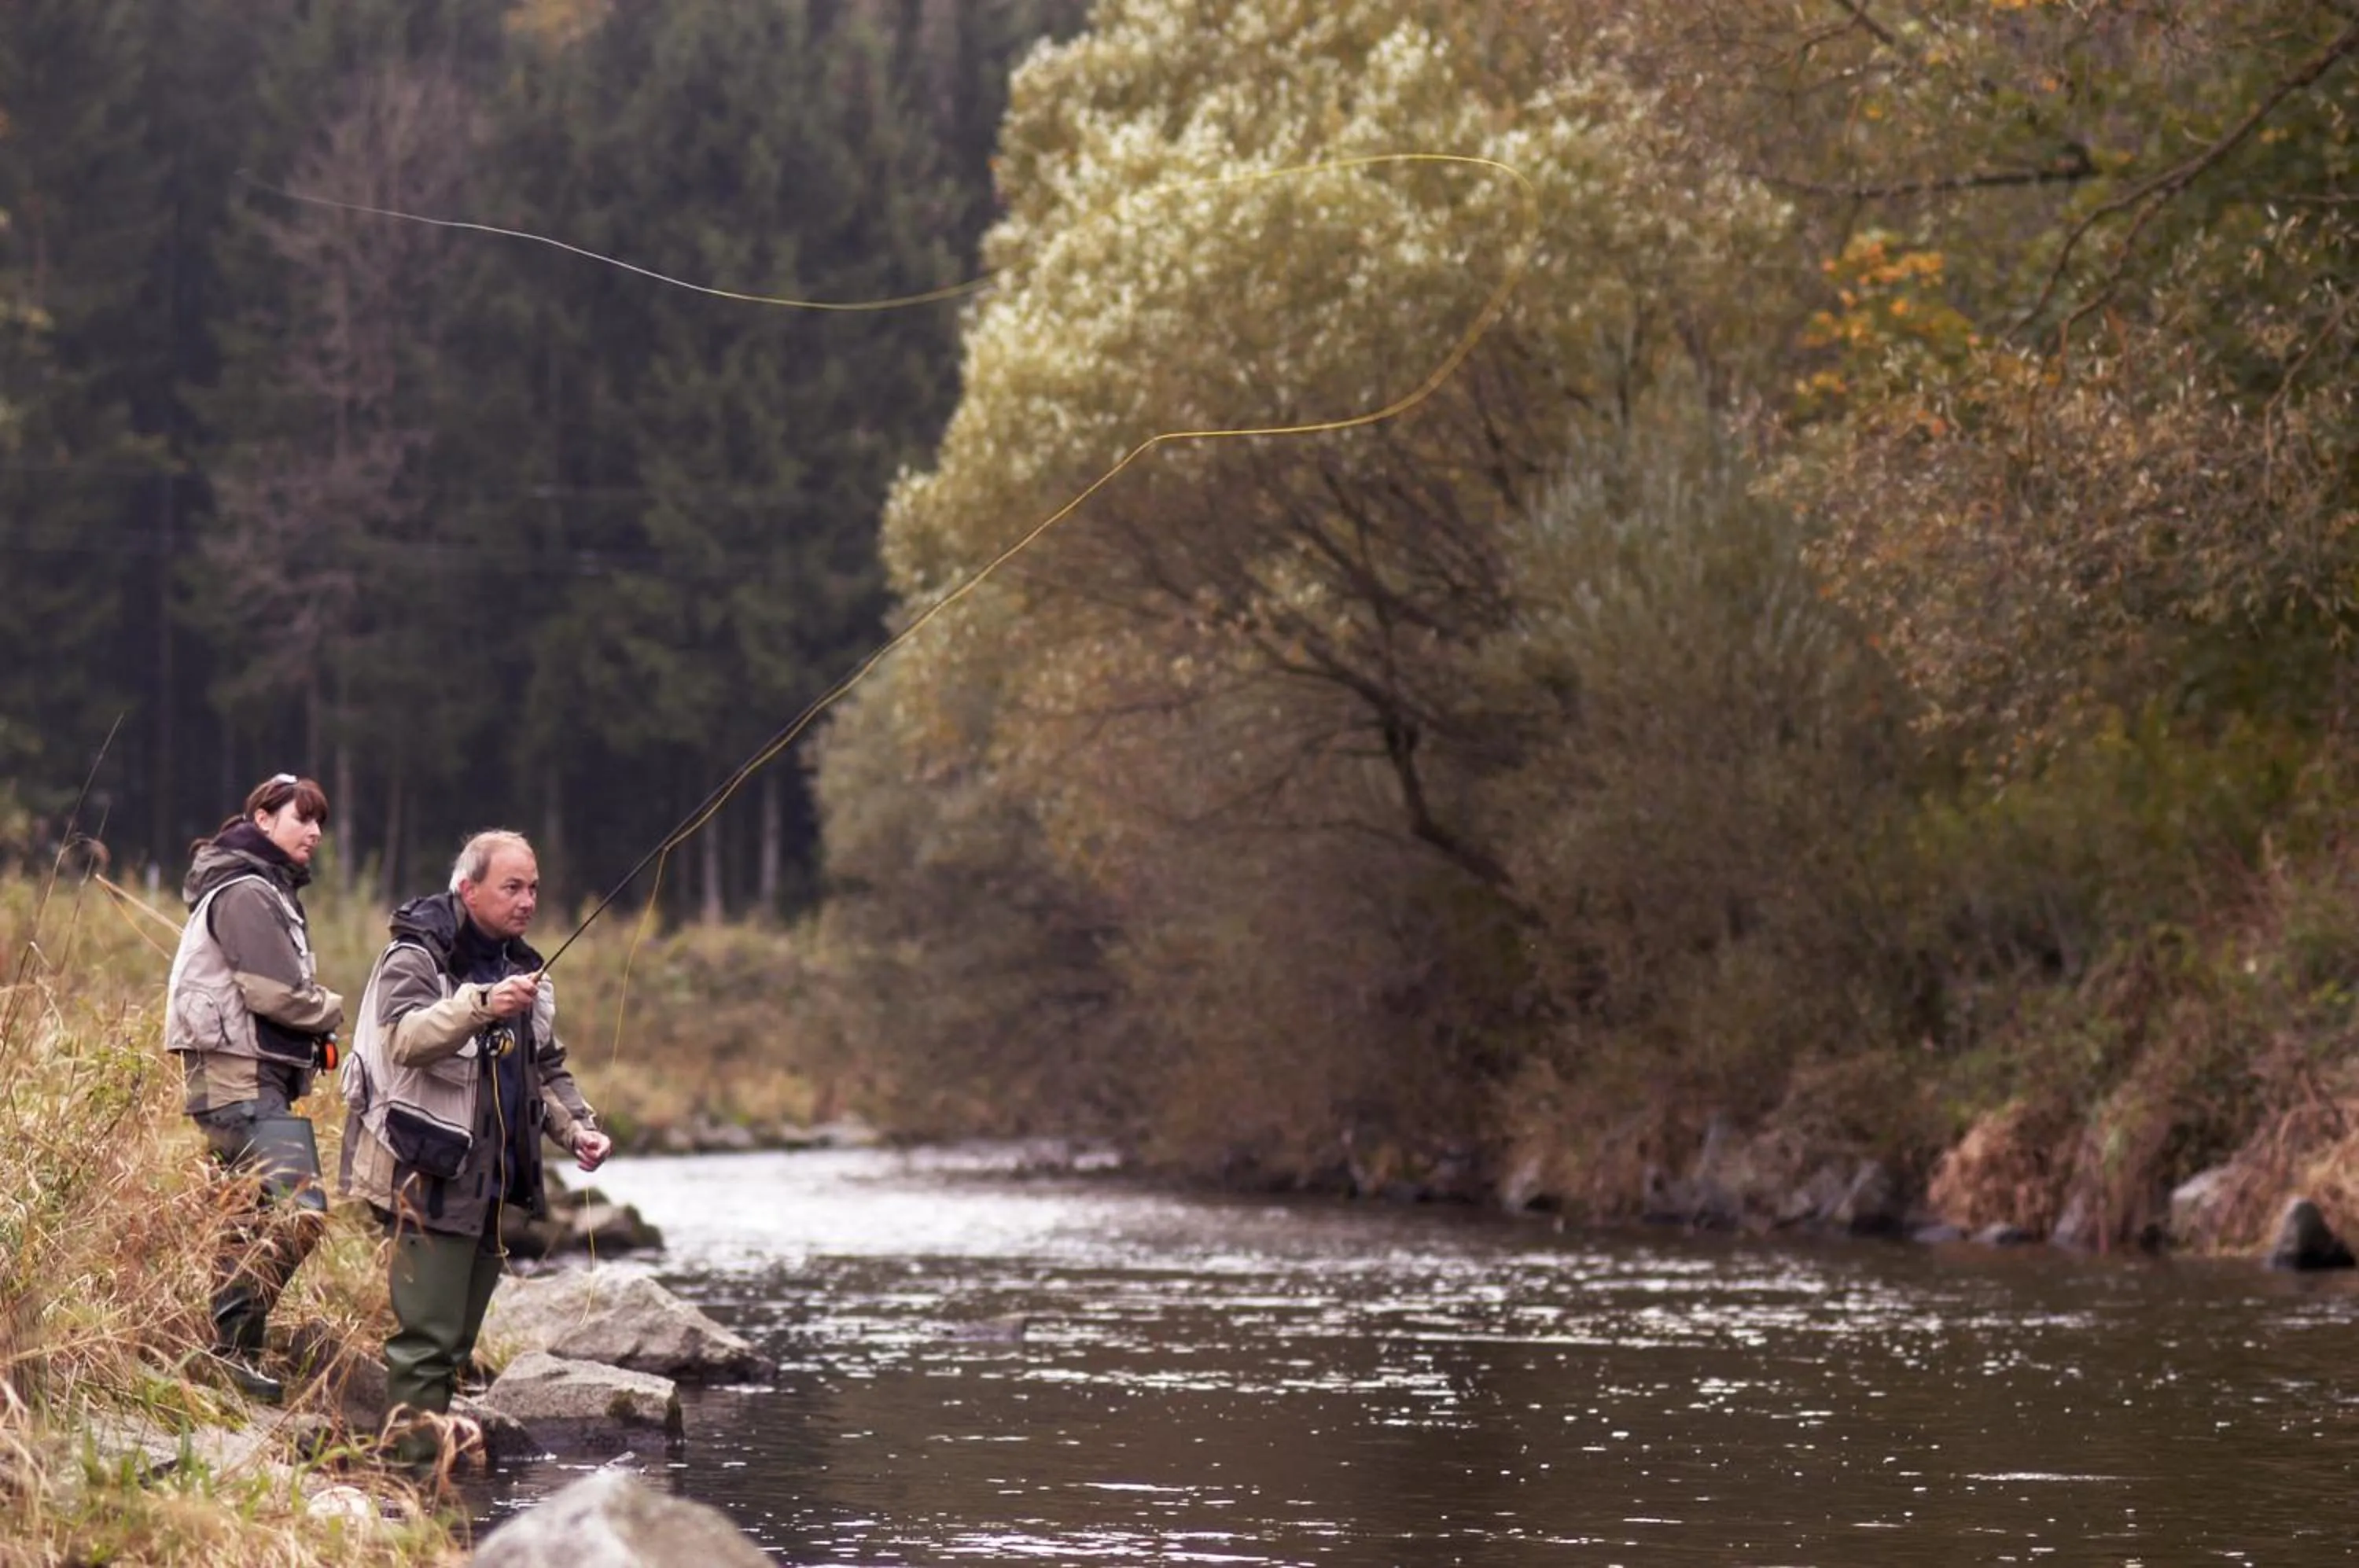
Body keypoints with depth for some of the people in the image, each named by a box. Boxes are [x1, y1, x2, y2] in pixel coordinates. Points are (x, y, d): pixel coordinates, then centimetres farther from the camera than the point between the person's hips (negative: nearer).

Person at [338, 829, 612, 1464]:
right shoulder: (417, 958, -9)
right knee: (427, 1340, -14)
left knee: (454, 1343, 12)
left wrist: (577, 1128, 10)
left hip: (491, 1182, 8)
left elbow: (546, 1068, 27)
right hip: (430, 1179, -8)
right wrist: (480, 1007, -44)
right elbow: (405, 1038, -29)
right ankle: (415, 1462, -14)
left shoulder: (521, 967, 18)